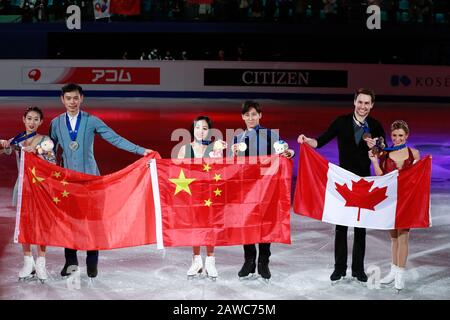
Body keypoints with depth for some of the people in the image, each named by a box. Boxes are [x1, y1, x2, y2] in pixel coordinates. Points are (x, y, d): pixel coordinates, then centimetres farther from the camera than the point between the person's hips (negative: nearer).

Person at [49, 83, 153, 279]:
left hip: (89, 176, -2)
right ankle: (70, 261, 16)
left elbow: (115, 139, -4)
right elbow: (51, 150, 14)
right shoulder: (56, 123, 7)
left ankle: (92, 263, 8)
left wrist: (141, 151, -11)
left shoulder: (92, 121, -1)